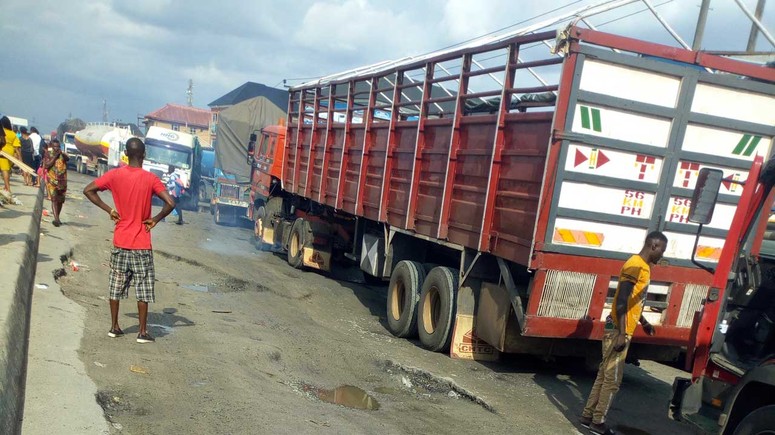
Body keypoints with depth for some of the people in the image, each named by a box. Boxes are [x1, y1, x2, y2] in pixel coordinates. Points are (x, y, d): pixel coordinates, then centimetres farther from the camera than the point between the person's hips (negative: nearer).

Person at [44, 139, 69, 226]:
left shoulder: (62, 155, 9)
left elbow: (68, 158, -12)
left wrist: (62, 153, -28)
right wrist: (55, 157, -12)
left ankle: (57, 218, 26)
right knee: (54, 199, -14)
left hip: (62, 180, 3)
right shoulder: (49, 155, 2)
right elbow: (47, 165, -11)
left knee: (61, 200, 10)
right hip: (52, 180, -3)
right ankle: (56, 219, -23)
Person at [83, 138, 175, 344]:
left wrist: (109, 209, 2)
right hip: (142, 244, -3)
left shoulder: (115, 175, -2)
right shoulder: (151, 179, -9)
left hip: (120, 242, 3)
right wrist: (155, 220, -5)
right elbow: (170, 203, -18)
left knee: (116, 285, 15)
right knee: (143, 289, 4)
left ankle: (114, 327, 24)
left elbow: (88, 190, -2)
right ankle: (143, 332, 8)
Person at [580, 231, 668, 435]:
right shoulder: (635, 266, -16)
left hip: (620, 331, 10)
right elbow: (621, 301, -22)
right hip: (618, 331, -10)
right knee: (612, 379, -2)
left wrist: (644, 322, 30)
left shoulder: (643, 266, 15)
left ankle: (588, 416, 21)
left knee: (604, 375, 14)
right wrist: (621, 333, -24)